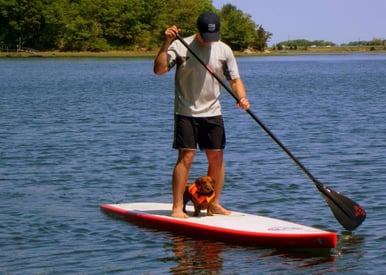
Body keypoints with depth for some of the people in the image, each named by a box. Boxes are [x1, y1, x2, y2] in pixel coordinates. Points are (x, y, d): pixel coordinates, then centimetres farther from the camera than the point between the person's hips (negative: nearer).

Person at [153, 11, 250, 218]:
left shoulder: (223, 50, 3)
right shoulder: (181, 46, -7)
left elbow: (235, 79, 7)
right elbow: (159, 70, -16)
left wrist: (242, 97, -12)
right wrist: (166, 44, -26)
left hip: (212, 113, 4)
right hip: (186, 113, -4)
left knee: (216, 157, 5)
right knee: (186, 156, -10)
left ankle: (214, 203, 18)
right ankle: (177, 207, -7)